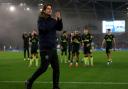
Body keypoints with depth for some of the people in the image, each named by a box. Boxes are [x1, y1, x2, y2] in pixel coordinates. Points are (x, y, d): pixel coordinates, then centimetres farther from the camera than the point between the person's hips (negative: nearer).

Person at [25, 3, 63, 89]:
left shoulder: (52, 20, 11)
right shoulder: (41, 19, -5)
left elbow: (60, 28, 2)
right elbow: (44, 28, -22)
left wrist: (59, 19, -14)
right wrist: (55, 20, -19)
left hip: (53, 48, 6)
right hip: (45, 48, -6)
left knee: (56, 68, 4)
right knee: (43, 67, -7)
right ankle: (29, 82, 10)